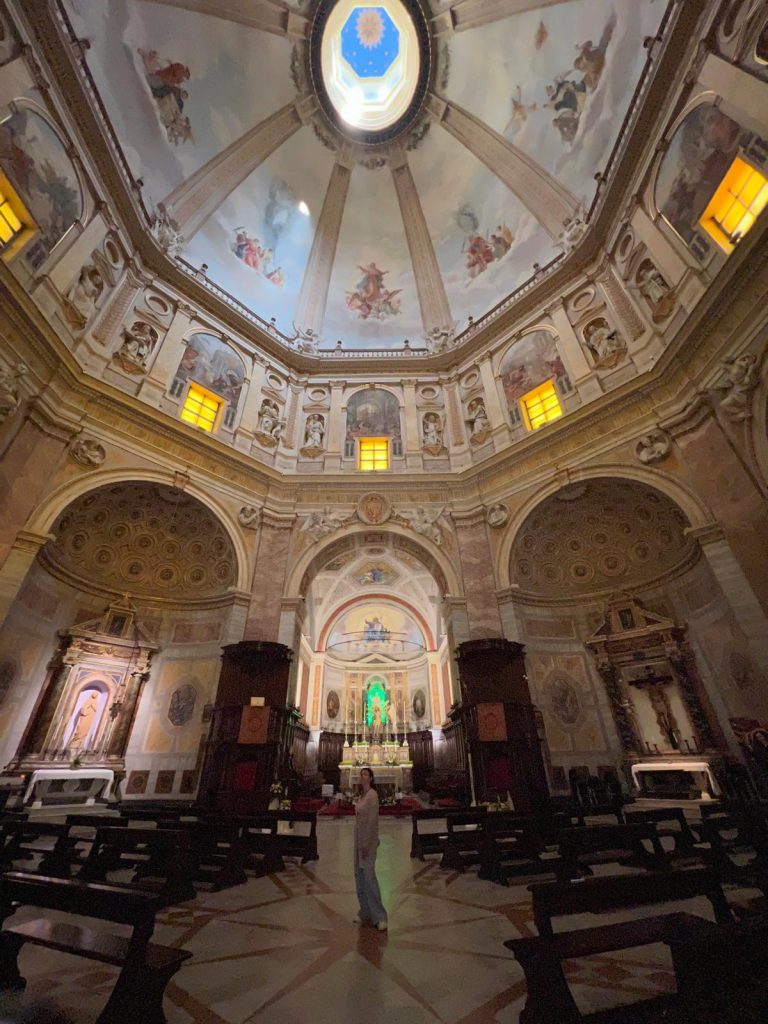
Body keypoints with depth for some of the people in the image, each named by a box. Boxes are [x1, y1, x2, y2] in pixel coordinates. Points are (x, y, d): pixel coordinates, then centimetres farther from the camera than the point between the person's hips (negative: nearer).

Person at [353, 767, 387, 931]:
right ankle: (365, 913, 25)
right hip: (359, 839, 9)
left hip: (368, 841, -9)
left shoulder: (372, 795, -17)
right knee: (359, 876, 13)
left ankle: (379, 917, 1)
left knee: (369, 876, -9)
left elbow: (373, 821, -20)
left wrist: (366, 844, -21)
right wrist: (359, 843, 17)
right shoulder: (362, 796, 9)